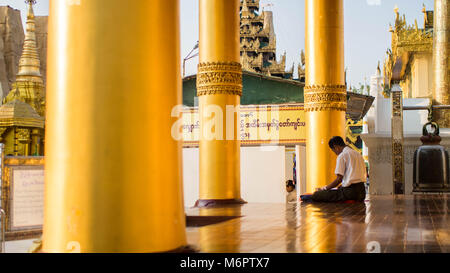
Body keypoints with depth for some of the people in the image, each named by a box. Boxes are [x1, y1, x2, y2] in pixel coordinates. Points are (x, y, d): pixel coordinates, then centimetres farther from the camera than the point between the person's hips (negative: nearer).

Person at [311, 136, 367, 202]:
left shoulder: (342, 156, -7)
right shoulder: (358, 154, 17)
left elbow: (339, 179, -12)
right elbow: (365, 175, 20)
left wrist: (324, 188, 0)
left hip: (349, 191, -9)